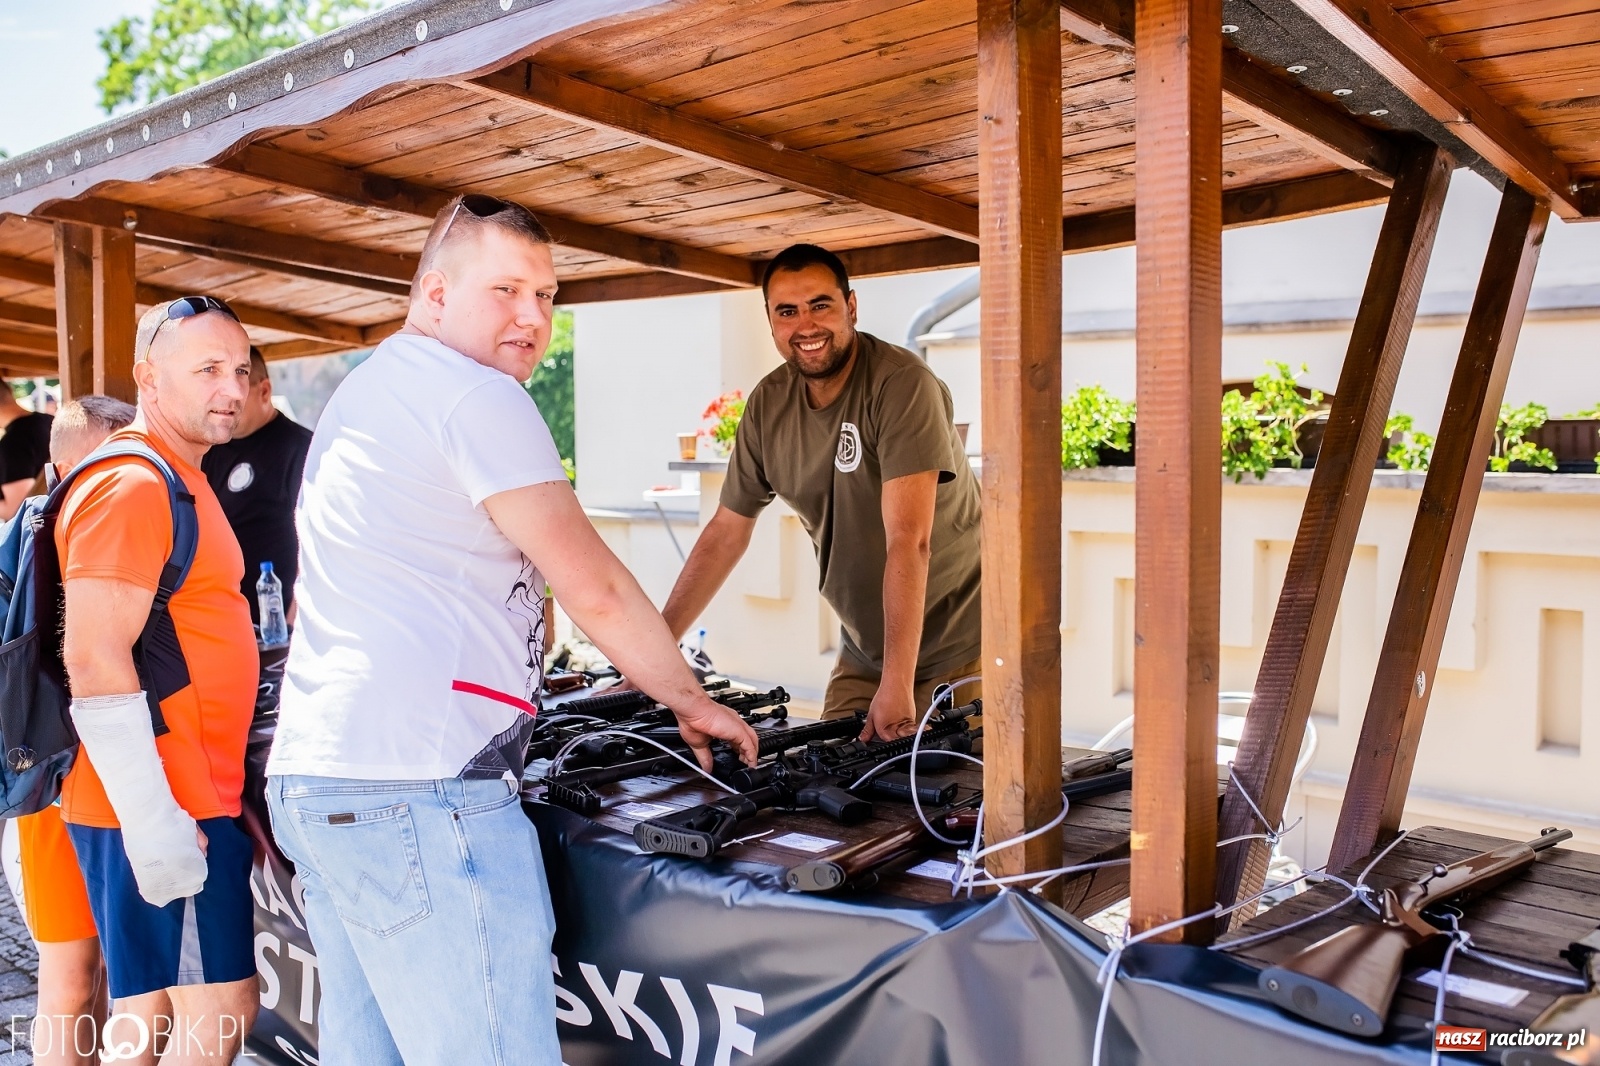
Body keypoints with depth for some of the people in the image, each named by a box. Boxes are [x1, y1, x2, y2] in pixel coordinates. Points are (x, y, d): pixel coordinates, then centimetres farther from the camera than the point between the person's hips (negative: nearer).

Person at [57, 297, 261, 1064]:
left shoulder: (179, 484, 19)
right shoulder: (133, 486, -14)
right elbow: (93, 662, -21)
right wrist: (154, 821, -24)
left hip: (191, 796, 10)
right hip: (162, 809, -10)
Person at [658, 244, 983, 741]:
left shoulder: (902, 385, -21)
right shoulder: (768, 403, -1)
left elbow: (909, 539, -29)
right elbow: (727, 532, 6)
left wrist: (897, 683, -35)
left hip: (960, 646, -5)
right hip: (865, 651, 5)